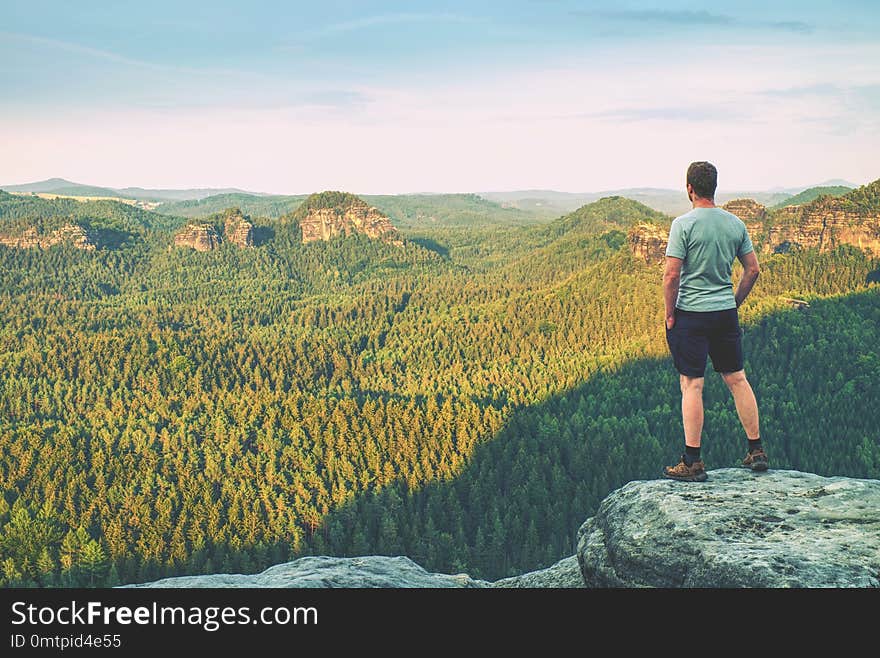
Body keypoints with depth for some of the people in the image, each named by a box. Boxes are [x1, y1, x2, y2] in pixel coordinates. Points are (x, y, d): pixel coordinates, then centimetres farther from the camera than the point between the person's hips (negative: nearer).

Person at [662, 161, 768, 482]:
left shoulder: (684, 224, -12)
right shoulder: (735, 224, 4)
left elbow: (671, 275, -16)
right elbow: (753, 269, 8)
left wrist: (669, 314, -5)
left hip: (690, 314, -5)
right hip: (726, 313, 5)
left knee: (691, 385, -2)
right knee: (737, 379, 14)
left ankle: (692, 463, 1)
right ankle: (757, 451, 20)